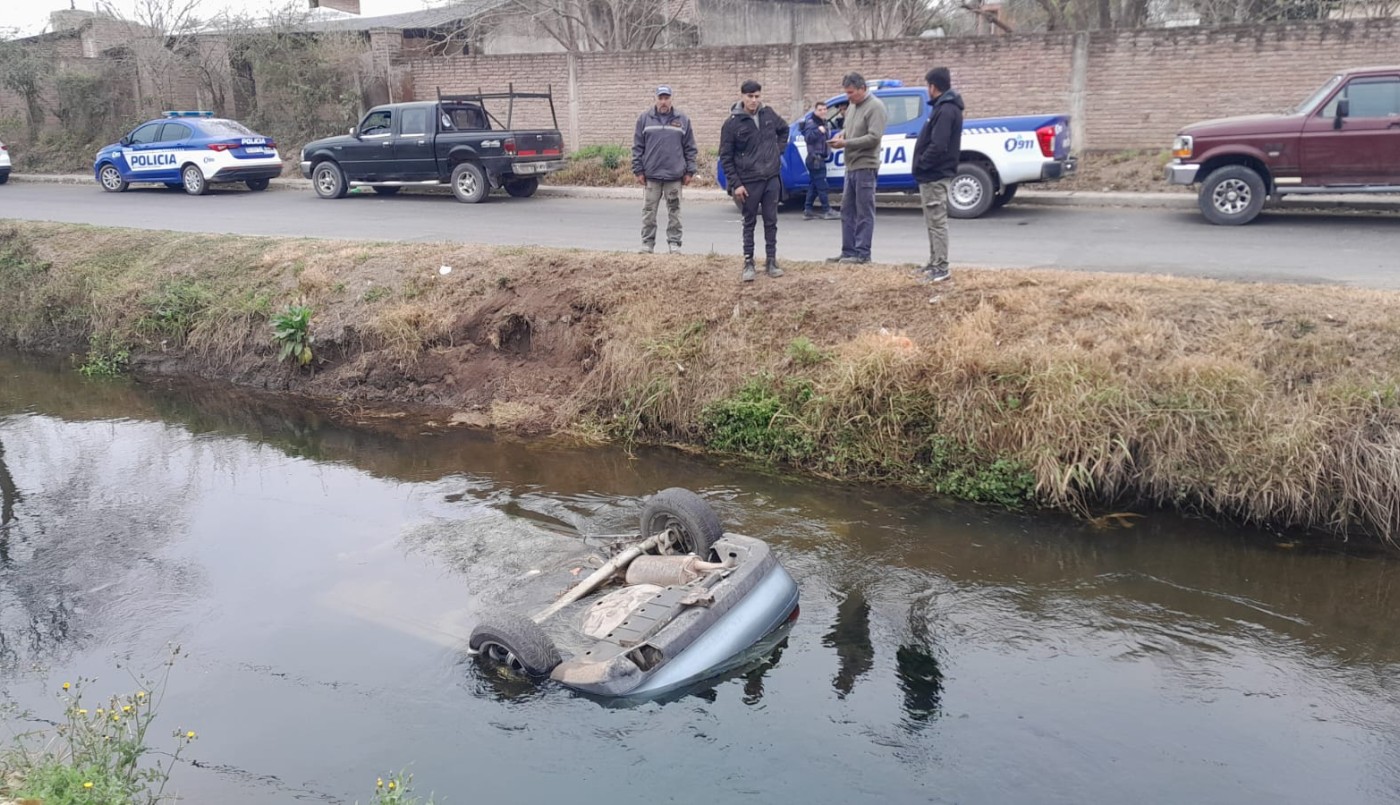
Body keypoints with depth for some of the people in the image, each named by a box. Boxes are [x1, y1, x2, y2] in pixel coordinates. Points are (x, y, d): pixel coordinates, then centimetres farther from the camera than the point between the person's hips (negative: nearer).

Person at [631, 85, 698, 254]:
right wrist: (638, 170, -2)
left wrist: (689, 171, 1)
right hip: (651, 174, 0)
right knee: (649, 211, 4)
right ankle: (647, 243, 11)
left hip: (675, 175, 0)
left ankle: (674, 243, 12)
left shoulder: (682, 120, 5)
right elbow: (637, 147, 4)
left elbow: (690, 148, 7)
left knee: (674, 211, 5)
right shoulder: (645, 119, 4)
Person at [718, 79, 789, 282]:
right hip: (749, 181, -4)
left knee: (771, 221, 8)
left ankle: (771, 261, 16)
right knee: (749, 223, 5)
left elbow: (783, 129, 23)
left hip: (772, 178, 4)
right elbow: (726, 156, -8)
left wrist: (779, 150, 9)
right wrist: (736, 184, -12)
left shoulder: (768, 114, 3)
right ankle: (748, 263, 12)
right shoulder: (732, 123, -10)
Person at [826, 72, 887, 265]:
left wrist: (846, 143, -17)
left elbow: (874, 137, -19)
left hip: (865, 167, -9)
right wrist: (841, 134, 3)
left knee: (864, 213, -3)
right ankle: (848, 251, 18)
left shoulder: (875, 106, -12)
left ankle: (862, 253, 1)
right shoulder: (852, 106, 15)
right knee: (847, 211, 11)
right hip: (851, 166, 9)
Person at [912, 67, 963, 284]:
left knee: (937, 222, -7)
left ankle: (941, 268, -4)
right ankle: (935, 264, 23)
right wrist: (922, 165, 10)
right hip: (934, 174, 11)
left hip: (935, 176, -11)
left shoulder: (946, 110, -18)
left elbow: (938, 146, -26)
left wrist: (921, 164, -15)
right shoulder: (945, 107, 15)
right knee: (934, 222, 15)